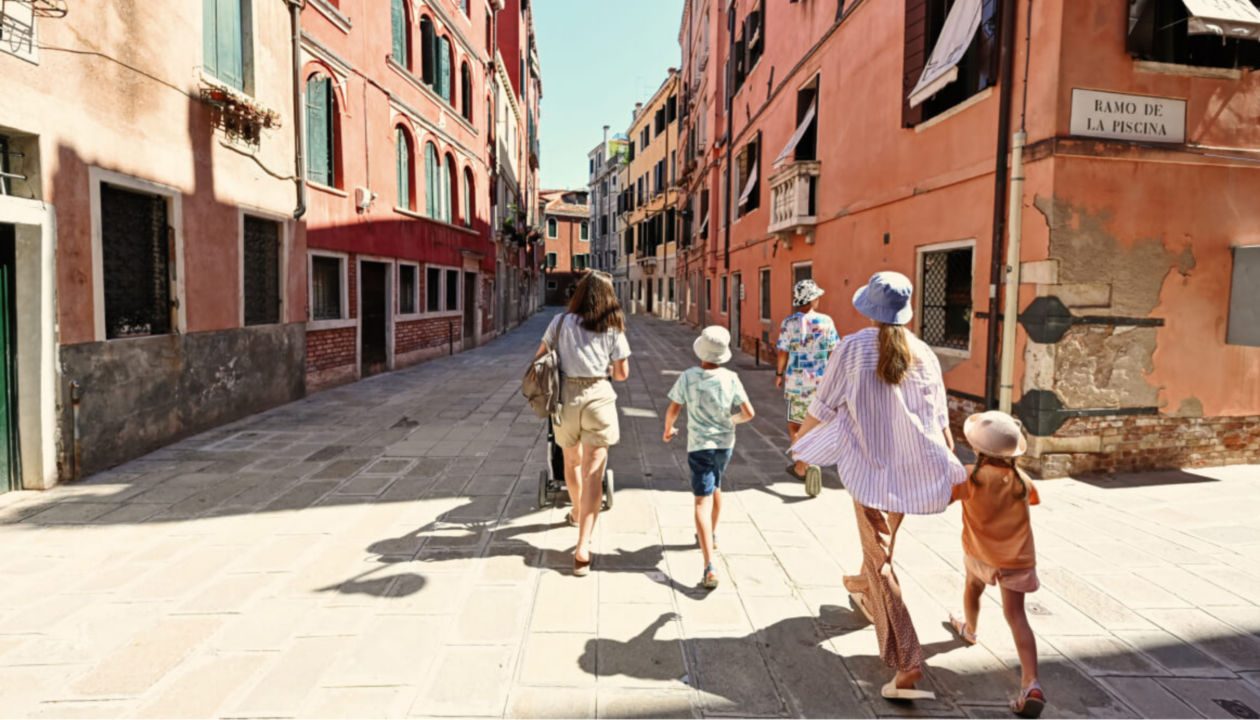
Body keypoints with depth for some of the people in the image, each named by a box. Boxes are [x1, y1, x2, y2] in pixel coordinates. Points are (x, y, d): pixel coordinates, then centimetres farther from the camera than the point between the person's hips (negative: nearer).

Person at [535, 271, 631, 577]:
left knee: (572, 462, 24)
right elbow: (622, 373, 1)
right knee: (593, 472, -2)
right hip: (598, 397, -2)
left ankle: (577, 512, 49)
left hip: (566, 397, 2)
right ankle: (583, 546, -11)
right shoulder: (612, 328, 0)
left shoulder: (561, 322, 1)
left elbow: (540, 356, 7)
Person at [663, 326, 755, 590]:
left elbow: (673, 410, -6)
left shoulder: (688, 377, -13)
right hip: (725, 444, 4)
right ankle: (710, 536, 51)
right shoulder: (730, 379, -8)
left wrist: (668, 429, 14)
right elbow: (749, 413, -6)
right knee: (715, 488, 28)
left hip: (699, 446, -3)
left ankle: (710, 567, -22)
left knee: (703, 502, -9)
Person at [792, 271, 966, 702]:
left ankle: (906, 664, -9)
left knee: (879, 558, -2)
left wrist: (801, 437, 14)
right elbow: (941, 423, 4)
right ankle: (862, 591, 57)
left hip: (869, 466, -5)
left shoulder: (853, 347, -10)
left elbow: (824, 405, -4)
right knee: (885, 540, 29)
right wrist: (954, 471, 12)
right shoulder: (924, 355, 0)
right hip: (914, 467, 5)